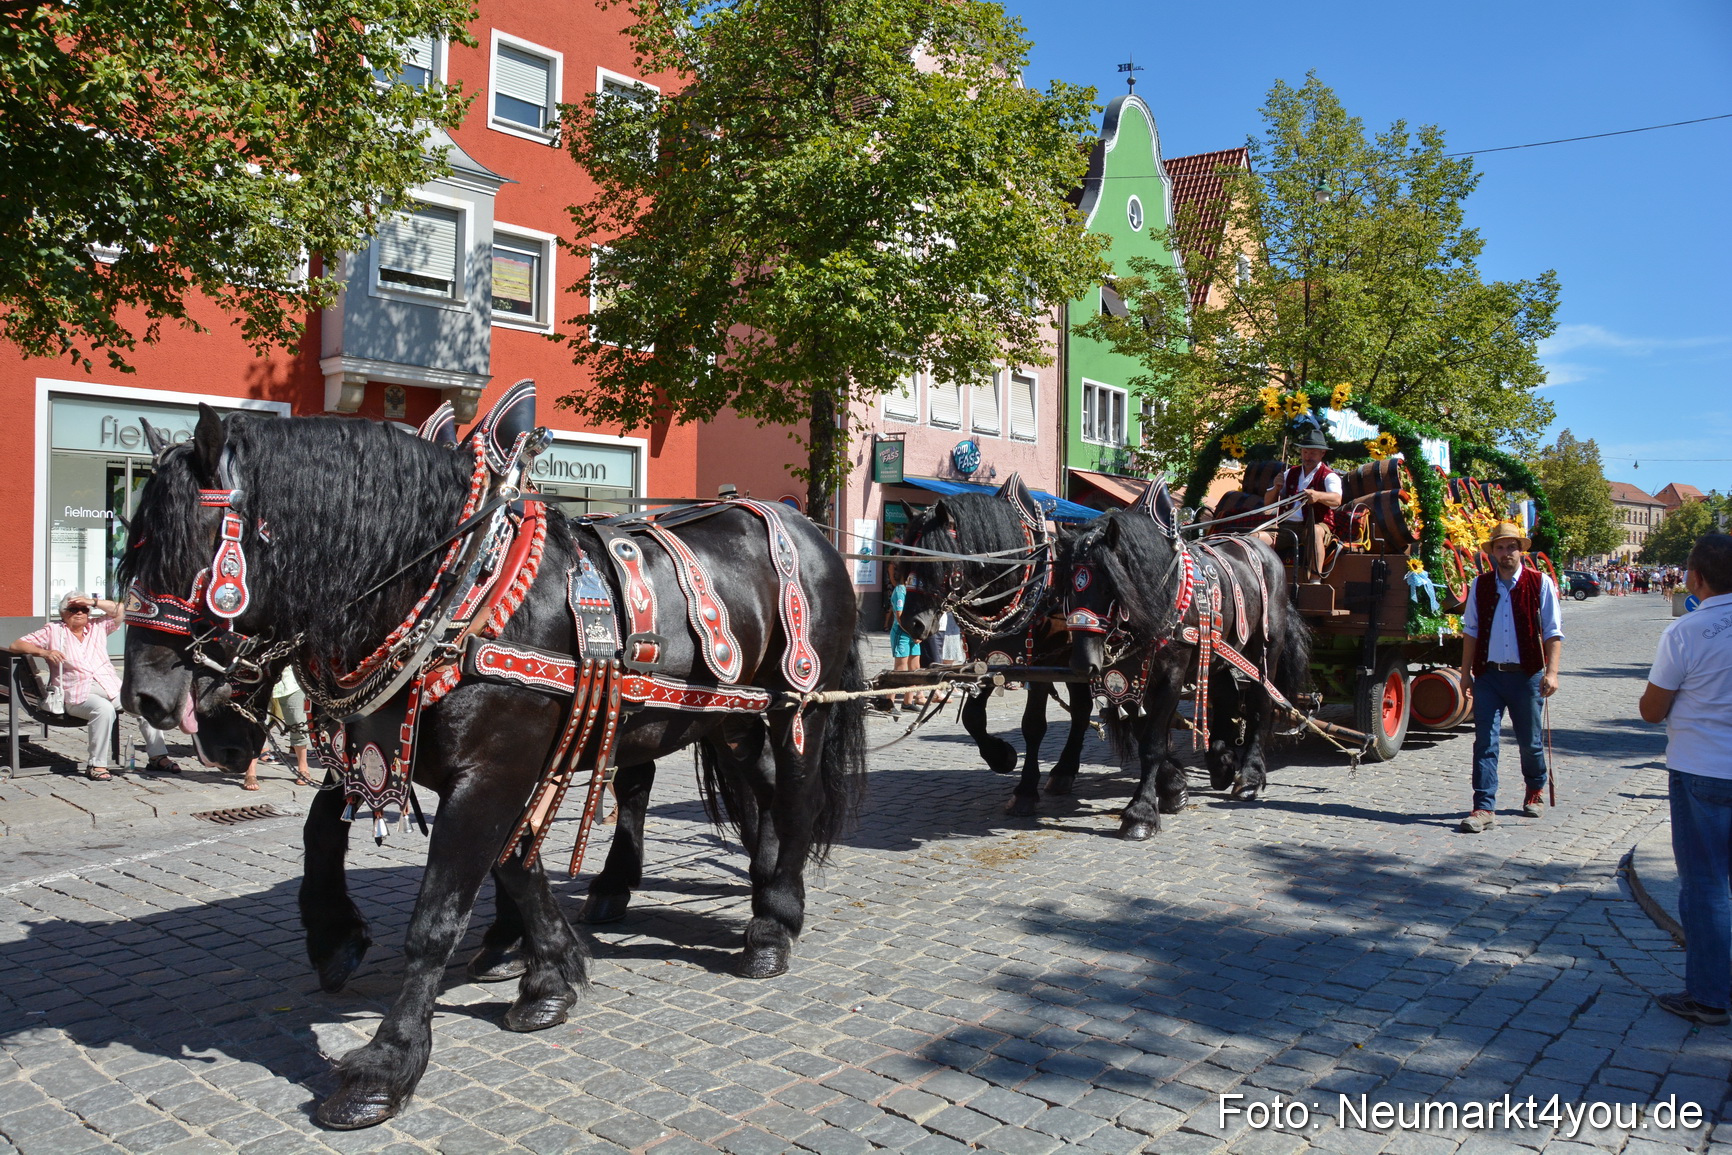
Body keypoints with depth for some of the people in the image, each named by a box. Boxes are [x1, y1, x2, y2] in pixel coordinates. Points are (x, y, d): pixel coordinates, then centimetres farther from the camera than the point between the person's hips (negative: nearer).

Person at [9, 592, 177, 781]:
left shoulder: (98, 626, 22)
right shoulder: (53, 631, 13)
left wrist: (94, 601, 4)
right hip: (77, 693, -4)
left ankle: (158, 756, -14)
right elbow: (16, 645, 7)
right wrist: (44, 652, -10)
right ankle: (96, 765, -28)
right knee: (104, 709, -36)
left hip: (110, 686, 4)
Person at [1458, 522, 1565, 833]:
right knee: (1485, 741, -5)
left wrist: (1551, 671, -12)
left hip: (1526, 675, -1)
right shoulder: (1480, 585, 6)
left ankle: (1536, 790, 39)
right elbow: (1471, 630, 10)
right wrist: (1466, 672, 7)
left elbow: (1553, 632, -3)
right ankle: (1484, 808, -4)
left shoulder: (1540, 583, -1)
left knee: (1530, 741, 12)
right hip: (1488, 675, 2)